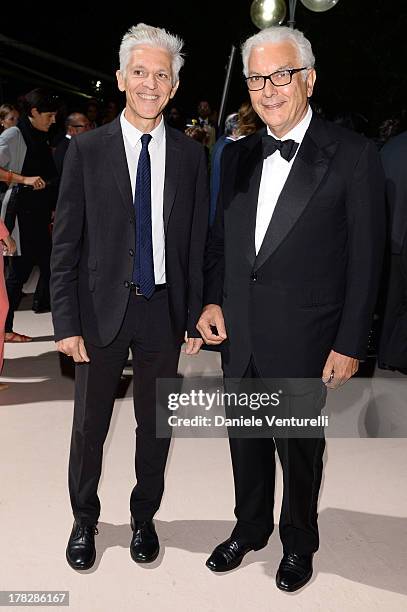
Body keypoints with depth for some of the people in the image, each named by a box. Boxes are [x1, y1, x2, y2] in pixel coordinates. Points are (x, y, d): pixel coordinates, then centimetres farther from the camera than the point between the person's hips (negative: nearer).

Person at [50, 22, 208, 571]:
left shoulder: (190, 155, 2)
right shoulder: (87, 151, -3)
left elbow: (198, 243, 4)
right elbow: (65, 244, -4)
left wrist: (195, 315, 1)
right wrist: (67, 322, -8)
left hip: (163, 309, 2)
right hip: (101, 308, -1)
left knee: (156, 423, 14)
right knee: (89, 425, 12)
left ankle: (144, 517, 37)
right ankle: (84, 521, 35)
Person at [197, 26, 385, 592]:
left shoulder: (353, 156, -10)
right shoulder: (239, 155, 6)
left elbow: (365, 258, -9)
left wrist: (349, 344, -10)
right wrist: (213, 300, 0)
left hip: (303, 342, -4)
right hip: (239, 334, 5)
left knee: (299, 448, 13)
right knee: (246, 440, 19)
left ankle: (298, 544, 38)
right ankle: (250, 529, 43)